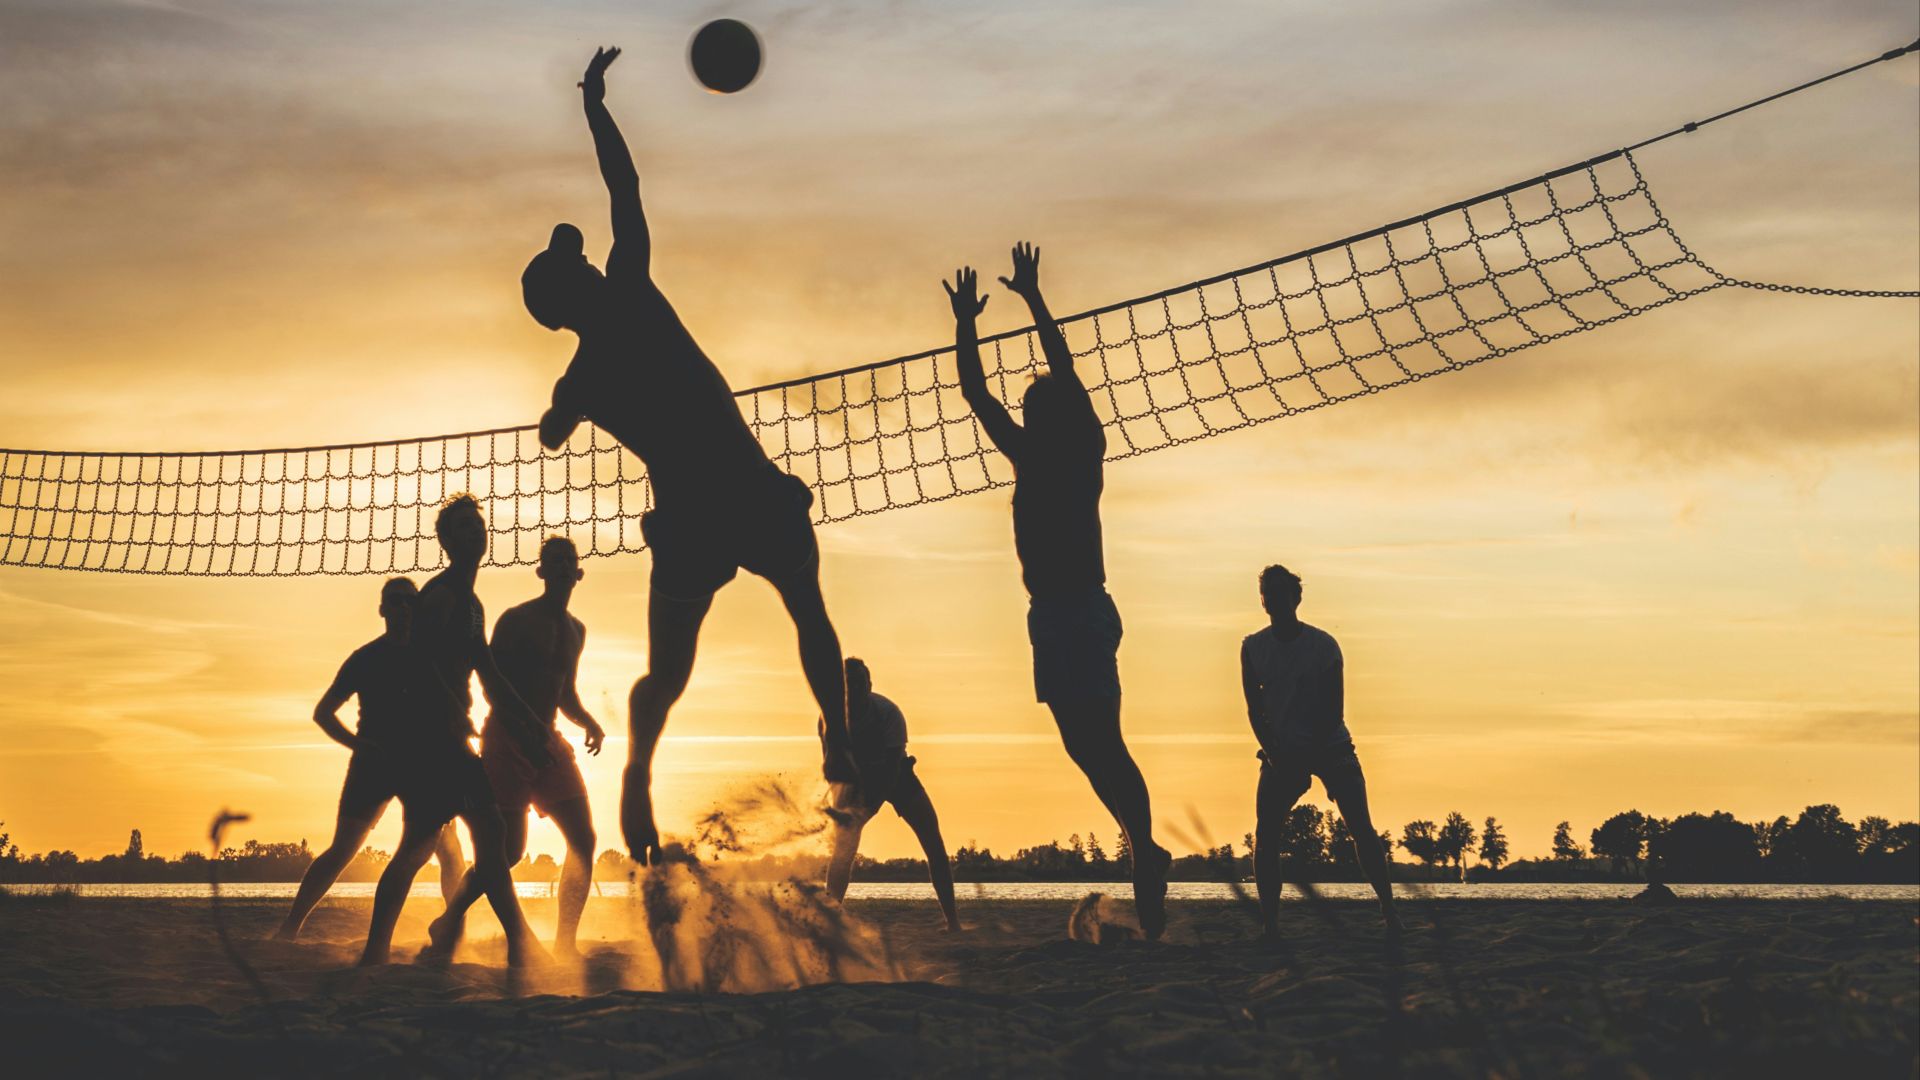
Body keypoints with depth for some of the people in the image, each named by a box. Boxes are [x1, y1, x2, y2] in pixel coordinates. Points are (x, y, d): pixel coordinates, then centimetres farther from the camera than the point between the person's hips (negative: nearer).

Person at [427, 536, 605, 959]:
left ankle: (565, 944, -1)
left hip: (547, 743, 7)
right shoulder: (517, 620, -5)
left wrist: (589, 722, 5)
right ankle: (449, 921, 9)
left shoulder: (575, 630, 16)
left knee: (583, 840, -5)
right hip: (507, 742, -7)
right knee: (509, 850, -12)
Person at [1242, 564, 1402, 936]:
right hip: (1282, 750, 2)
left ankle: (1388, 910, -3)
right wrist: (1274, 754, -10)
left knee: (1362, 830, -10)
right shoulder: (1253, 647, 0)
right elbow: (1255, 709, 2)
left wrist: (1307, 755, -17)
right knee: (1265, 836, -9)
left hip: (1330, 747, -2)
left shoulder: (1323, 645, -8)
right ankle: (1269, 922, -4)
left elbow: (1334, 711, -9)